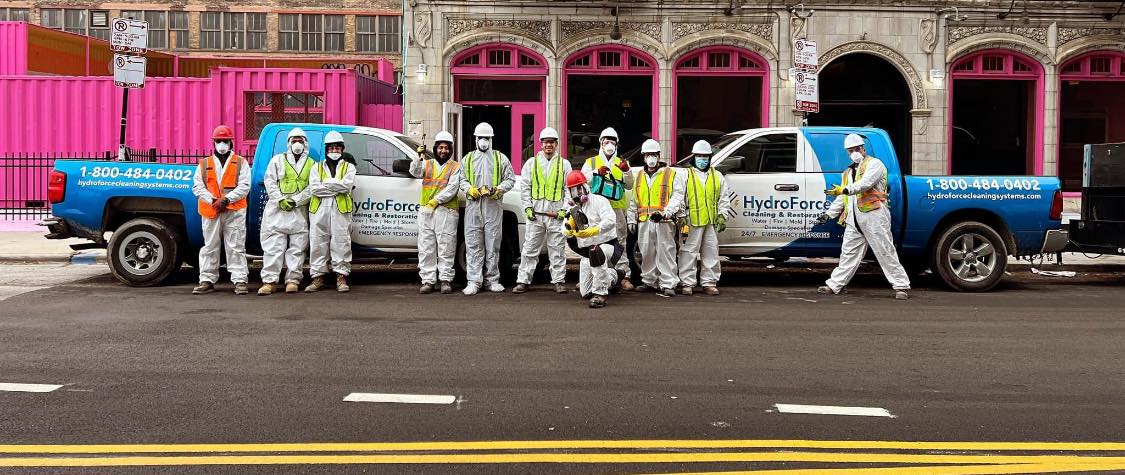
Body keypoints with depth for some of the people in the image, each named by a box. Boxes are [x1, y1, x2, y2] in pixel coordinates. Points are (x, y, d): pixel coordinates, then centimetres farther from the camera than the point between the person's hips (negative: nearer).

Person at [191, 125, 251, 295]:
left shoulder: (241, 163, 7)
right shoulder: (204, 164, 14)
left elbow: (244, 186, -3)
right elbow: (197, 187, 6)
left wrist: (226, 199, -14)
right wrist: (212, 200, -9)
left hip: (234, 211, -3)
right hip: (211, 211, 3)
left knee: (236, 247, -3)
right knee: (209, 247, 7)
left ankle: (240, 281, -2)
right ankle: (207, 281, 12)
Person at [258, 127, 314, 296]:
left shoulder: (311, 164, 11)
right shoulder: (278, 160, 10)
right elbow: (270, 182, 4)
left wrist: (295, 201, -11)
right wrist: (280, 200, -10)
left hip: (299, 211, 1)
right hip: (277, 209, -1)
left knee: (297, 247, 1)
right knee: (273, 246, -5)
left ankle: (293, 280, 6)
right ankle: (269, 281, -5)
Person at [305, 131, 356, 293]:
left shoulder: (348, 167, 13)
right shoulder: (317, 167, 18)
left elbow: (347, 184, -9)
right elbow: (313, 188, 0)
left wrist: (325, 184, -6)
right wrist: (336, 187, -5)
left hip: (341, 209, -2)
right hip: (319, 209, 2)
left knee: (341, 243, -5)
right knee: (317, 244, 1)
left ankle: (341, 277, 0)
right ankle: (318, 277, 7)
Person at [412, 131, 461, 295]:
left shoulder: (455, 167, 7)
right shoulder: (427, 164, 17)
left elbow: (452, 188, -5)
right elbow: (415, 172, -3)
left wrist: (435, 201, -14)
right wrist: (419, 158, -20)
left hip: (446, 211, -3)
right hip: (425, 211, 3)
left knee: (446, 248, -2)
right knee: (426, 248, 3)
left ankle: (446, 280, 4)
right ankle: (428, 280, 7)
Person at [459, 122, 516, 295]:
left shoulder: (500, 158, 11)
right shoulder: (467, 159, 16)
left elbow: (510, 180, 8)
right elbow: (462, 180, 13)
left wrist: (498, 190, -10)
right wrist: (470, 190, -8)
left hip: (493, 206, -1)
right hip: (473, 205, 1)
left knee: (493, 245, 3)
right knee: (473, 245, -3)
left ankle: (493, 280, 10)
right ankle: (474, 281, -3)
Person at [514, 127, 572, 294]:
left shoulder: (564, 164, 10)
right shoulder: (531, 163, 11)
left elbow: (569, 189, 7)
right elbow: (525, 188, 10)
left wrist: (564, 210, -3)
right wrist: (528, 207, -1)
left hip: (557, 215, 0)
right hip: (535, 213, 0)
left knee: (558, 250, 2)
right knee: (530, 249, 1)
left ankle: (559, 281, 10)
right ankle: (523, 281, 5)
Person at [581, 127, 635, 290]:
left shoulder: (621, 163, 18)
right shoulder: (591, 162, 16)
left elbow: (629, 186, 8)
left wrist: (626, 171, -10)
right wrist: (596, 172, -16)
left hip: (617, 208, 0)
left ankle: (624, 275, -2)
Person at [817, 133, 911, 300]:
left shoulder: (874, 164, 0)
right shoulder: (847, 173, 25)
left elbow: (866, 183, -19)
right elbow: (841, 198, 30)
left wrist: (845, 189, -33)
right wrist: (829, 214, 19)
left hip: (874, 216, -7)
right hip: (854, 220, 7)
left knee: (885, 252, -7)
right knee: (848, 253, 9)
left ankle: (901, 286, -3)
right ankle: (834, 284, 13)